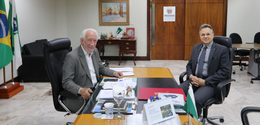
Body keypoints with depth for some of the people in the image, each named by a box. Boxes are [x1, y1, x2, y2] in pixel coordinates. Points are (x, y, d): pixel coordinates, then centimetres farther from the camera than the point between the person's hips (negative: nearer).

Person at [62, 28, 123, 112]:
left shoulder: (95, 51, 10)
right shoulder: (72, 57, -16)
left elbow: (100, 68, 23)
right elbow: (66, 82, -18)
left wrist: (114, 73, 5)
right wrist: (81, 90, -36)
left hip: (96, 90, 8)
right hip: (78, 96, -8)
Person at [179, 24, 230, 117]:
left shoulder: (222, 50, 0)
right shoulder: (196, 47, 17)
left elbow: (224, 71, -6)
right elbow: (189, 65, 19)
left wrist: (205, 81, -14)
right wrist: (191, 76, -4)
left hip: (209, 83, -4)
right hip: (193, 80, 5)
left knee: (196, 100, -34)